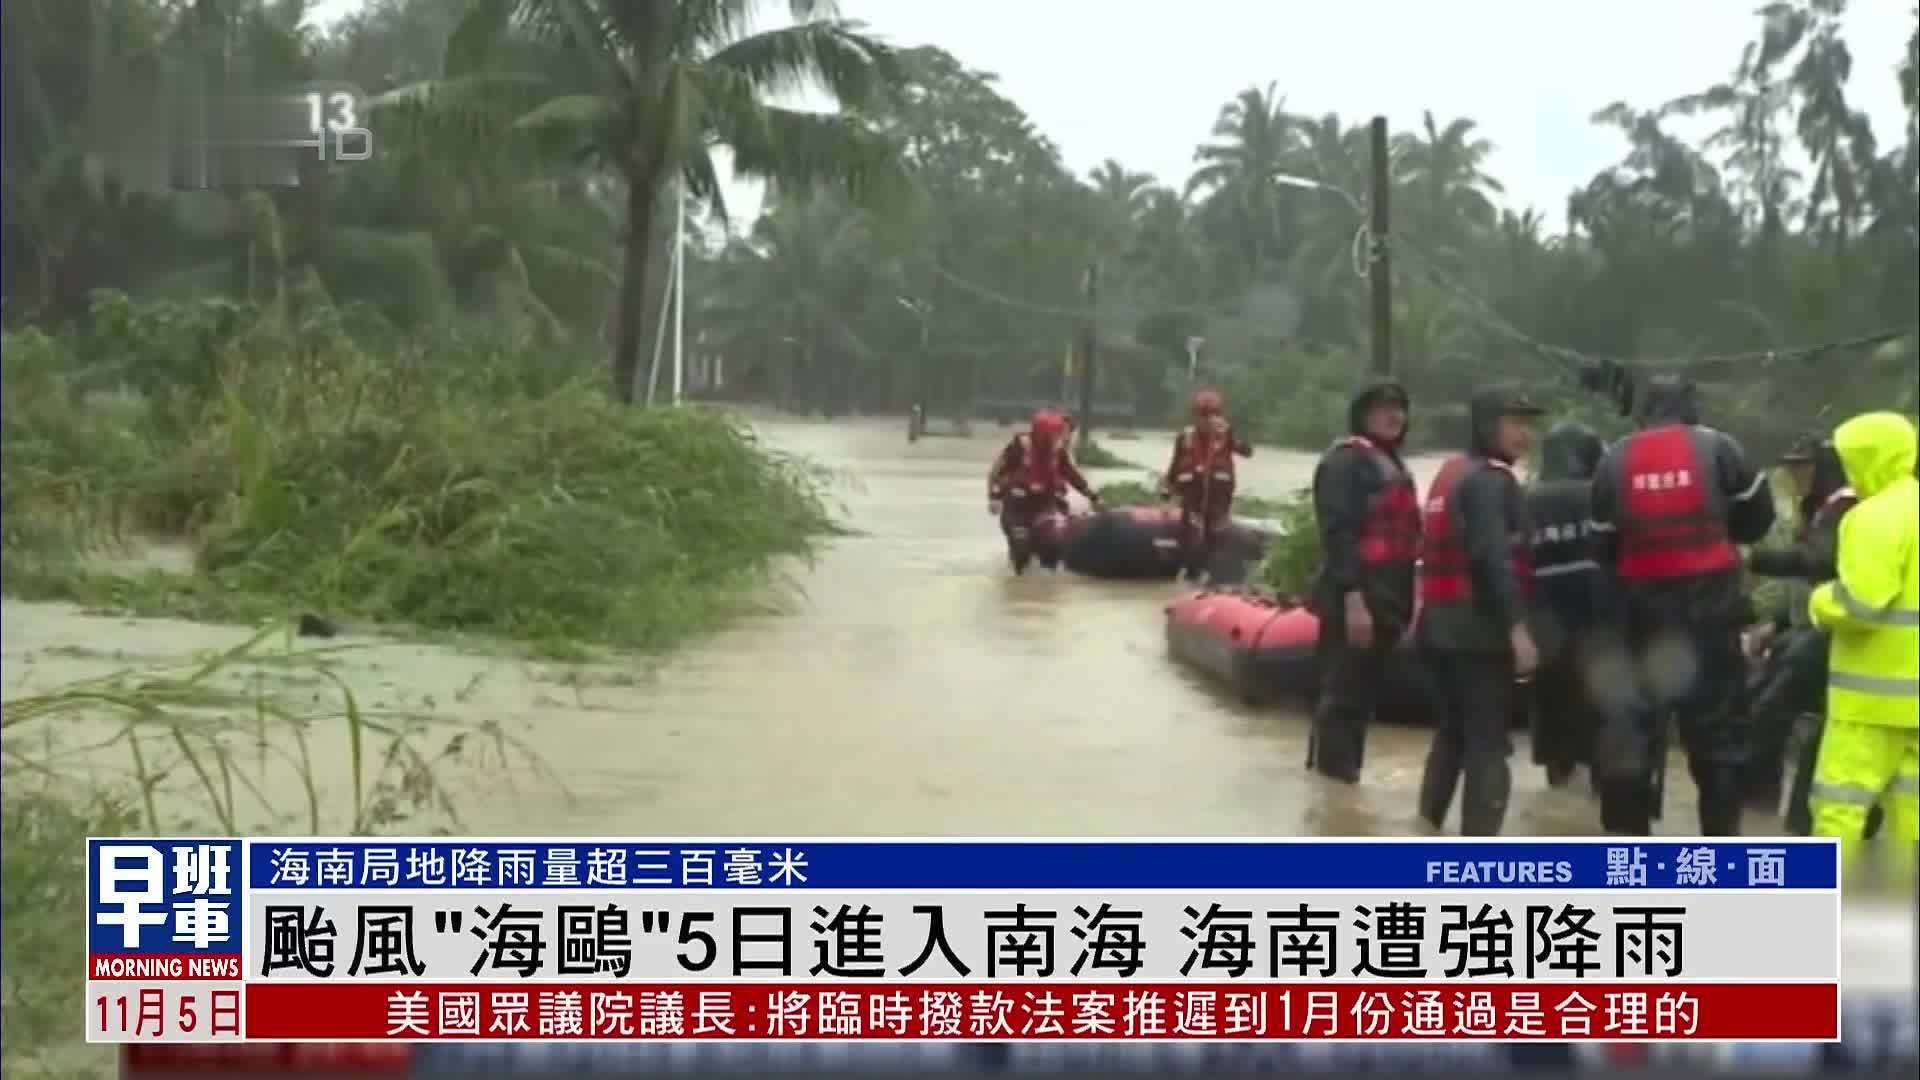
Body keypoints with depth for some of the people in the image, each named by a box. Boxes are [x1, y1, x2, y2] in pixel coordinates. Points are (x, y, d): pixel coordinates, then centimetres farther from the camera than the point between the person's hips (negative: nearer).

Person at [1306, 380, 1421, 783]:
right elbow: (1338, 534, -19)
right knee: (1344, 695, -8)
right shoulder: (1346, 460, -11)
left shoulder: (1392, 463, 20)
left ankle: (1340, 772, 21)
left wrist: (1403, 601, 19)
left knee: (1363, 694, 13)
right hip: (1356, 600, -9)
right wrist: (1353, 597, -26)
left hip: (1384, 599, 9)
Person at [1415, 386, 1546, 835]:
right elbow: (1494, 558, -23)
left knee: (1453, 731, 19)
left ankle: (1427, 828, 24)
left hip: (1442, 622, 10)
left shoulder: (1452, 472, 19)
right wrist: (1518, 627, -27)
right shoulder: (1490, 479, -12)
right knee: (1487, 742, -6)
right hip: (1479, 626, -10)